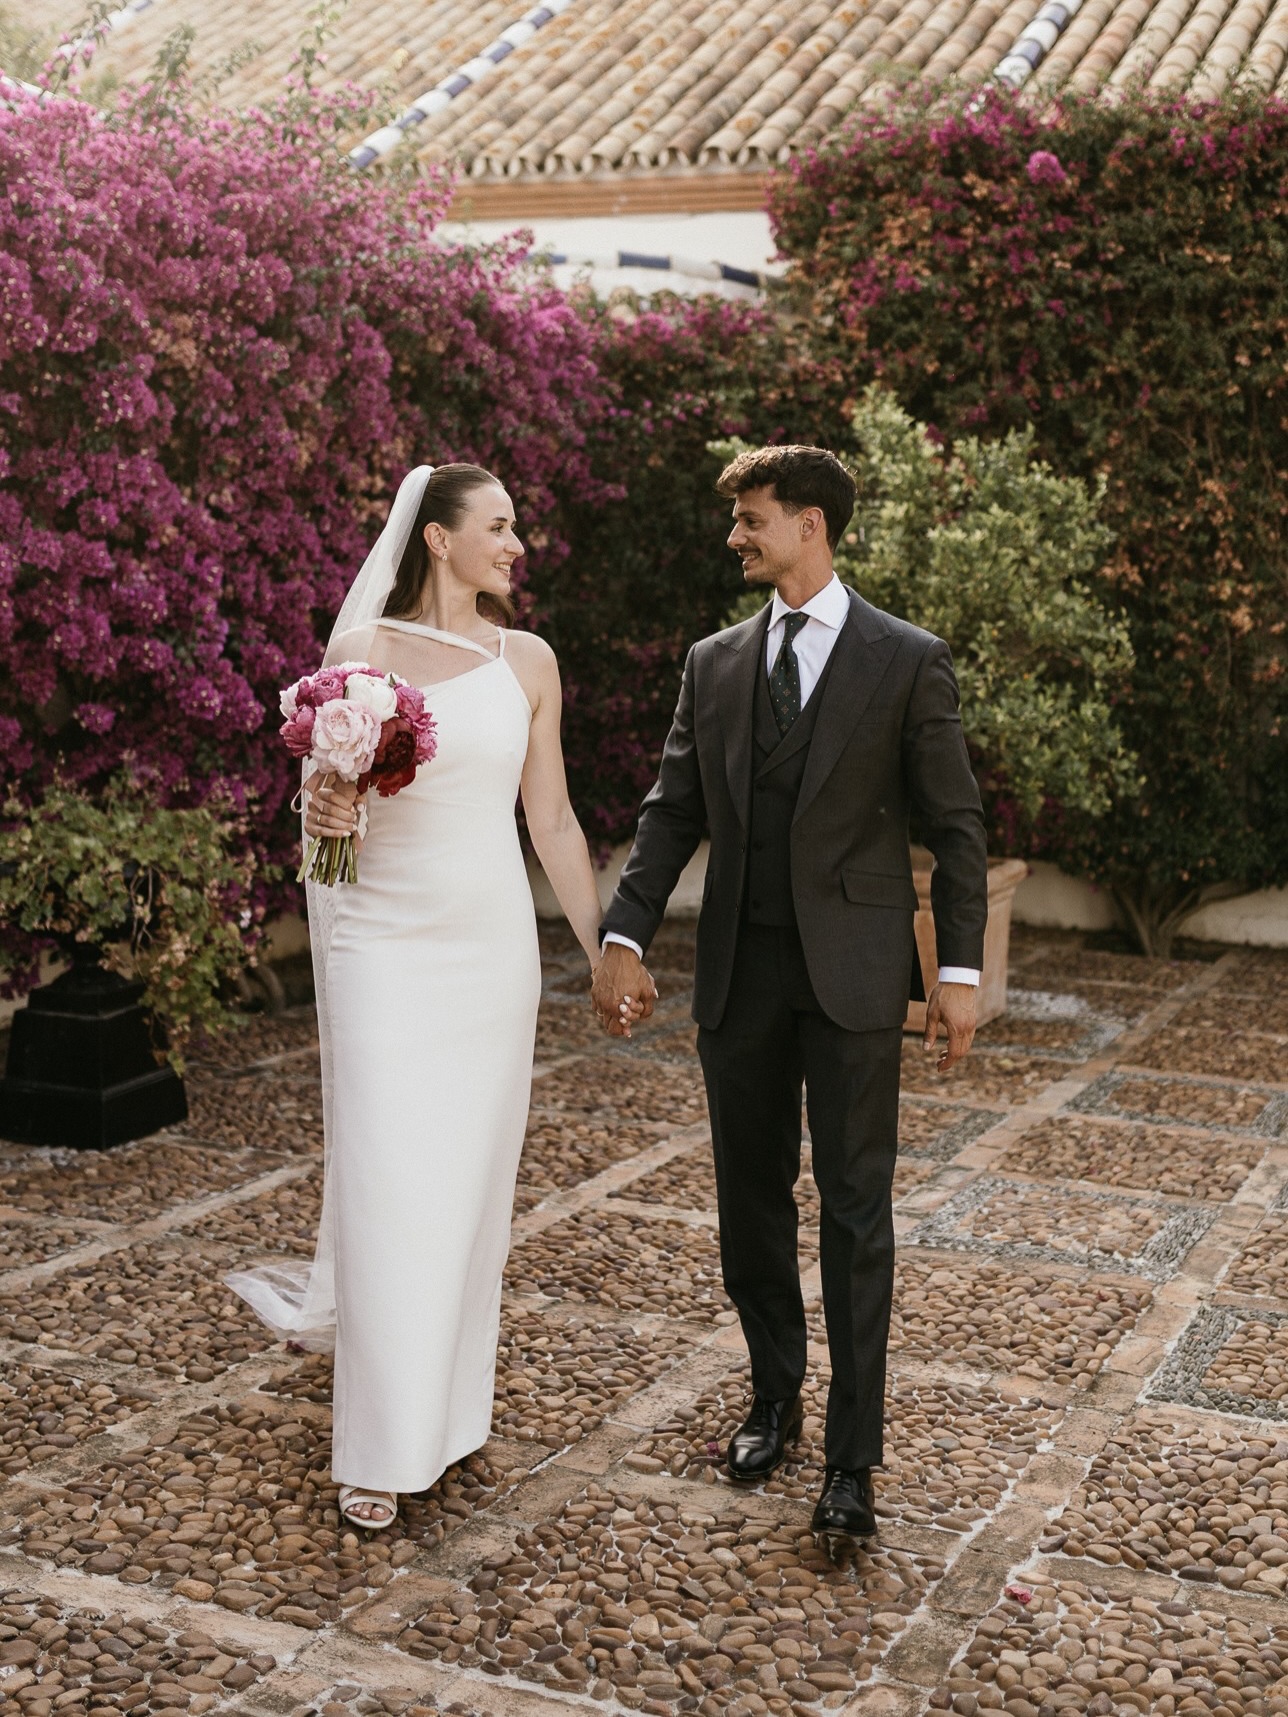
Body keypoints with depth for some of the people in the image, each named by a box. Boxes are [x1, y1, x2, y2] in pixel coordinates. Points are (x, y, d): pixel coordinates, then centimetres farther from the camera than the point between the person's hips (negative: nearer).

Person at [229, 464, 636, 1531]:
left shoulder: (528, 663, 6)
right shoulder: (363, 651, -2)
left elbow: (551, 819, 10)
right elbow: (324, 792, 4)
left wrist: (602, 950, 10)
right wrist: (323, 812, -20)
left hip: (493, 943, 3)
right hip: (385, 944, -3)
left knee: (472, 1180, 10)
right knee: (387, 1183, -4)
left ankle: (451, 1403, 27)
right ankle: (386, 1445, 6)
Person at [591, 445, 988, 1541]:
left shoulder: (909, 662, -2)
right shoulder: (713, 664, 9)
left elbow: (955, 824, -1)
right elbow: (673, 811, 8)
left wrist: (961, 969, -6)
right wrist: (625, 937, -2)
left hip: (853, 975, -4)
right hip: (740, 971, 4)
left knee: (856, 1208, -1)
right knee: (751, 1199, 12)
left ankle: (853, 1459, 7)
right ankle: (774, 1399, 30)